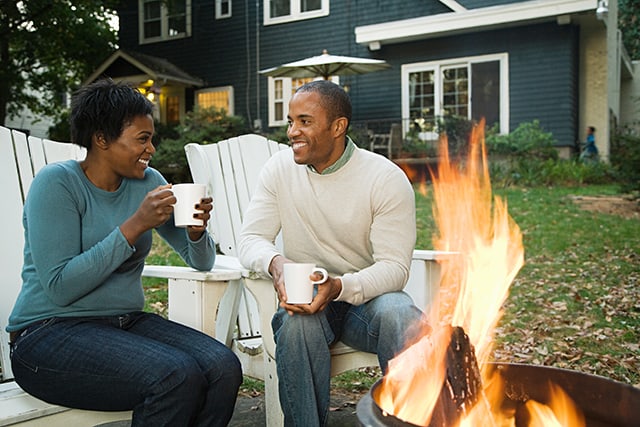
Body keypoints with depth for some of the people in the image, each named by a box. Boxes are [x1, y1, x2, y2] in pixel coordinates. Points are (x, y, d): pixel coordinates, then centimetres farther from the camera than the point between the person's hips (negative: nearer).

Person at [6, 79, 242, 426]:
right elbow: (60, 288, -20)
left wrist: (197, 229, -14)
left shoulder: (147, 181, 6)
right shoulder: (57, 183, -11)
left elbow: (201, 262, 10)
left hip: (126, 323, 6)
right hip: (50, 333, -6)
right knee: (177, 376, -30)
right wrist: (135, 225, -22)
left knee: (224, 367, -20)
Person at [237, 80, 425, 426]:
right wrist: (275, 263, -28)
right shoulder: (279, 169, 0)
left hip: (365, 296, -1)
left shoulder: (387, 179, -10)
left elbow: (395, 267, -14)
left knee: (398, 314, -34)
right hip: (304, 295, 2)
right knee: (297, 322, -33)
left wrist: (339, 287, -33)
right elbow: (249, 240, -3)